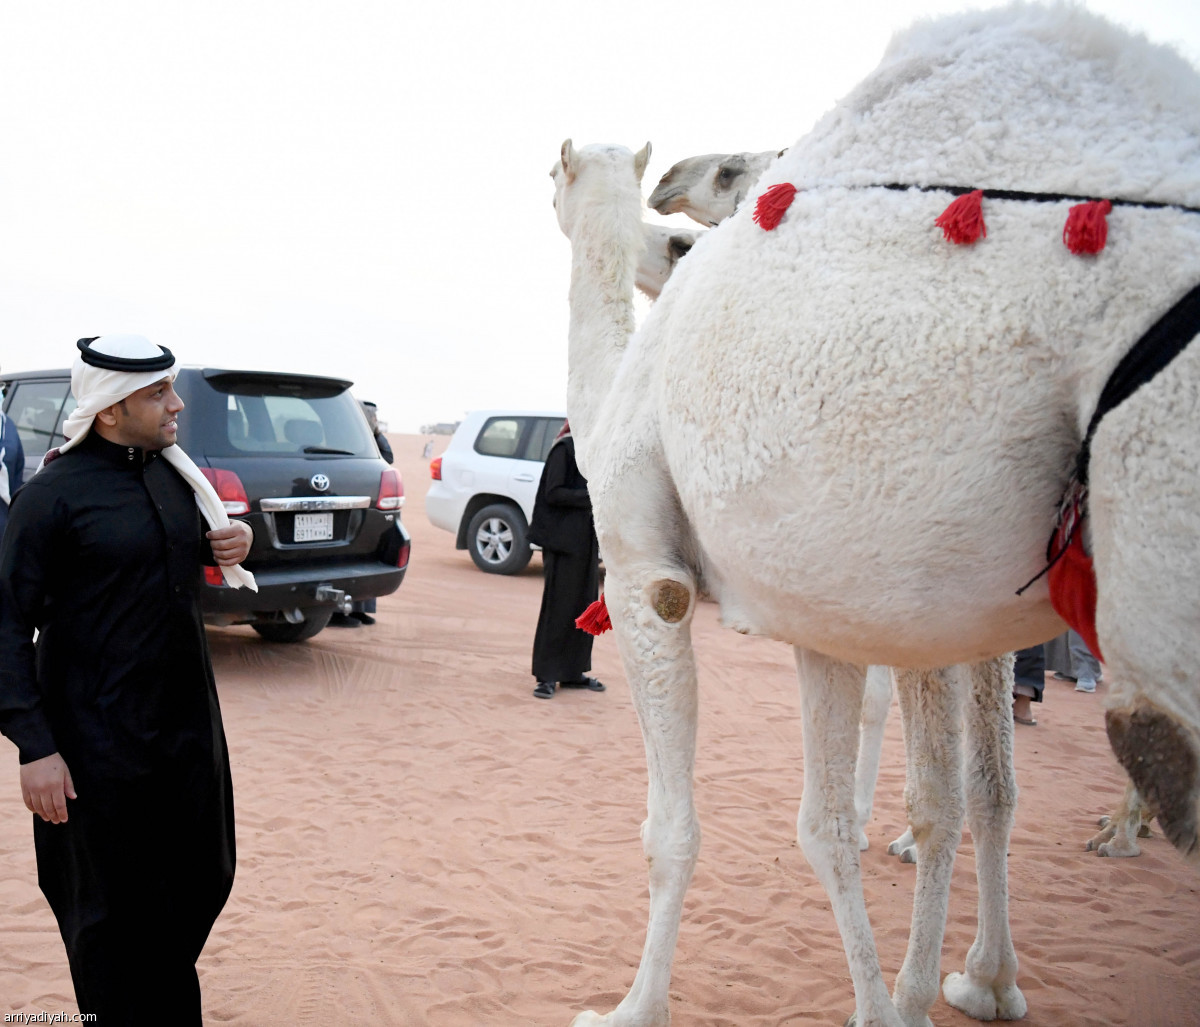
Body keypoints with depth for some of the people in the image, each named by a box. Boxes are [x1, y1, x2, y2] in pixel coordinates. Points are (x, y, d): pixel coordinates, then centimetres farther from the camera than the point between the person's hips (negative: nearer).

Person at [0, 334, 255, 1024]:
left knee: (202, 884, 17)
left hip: (189, 725, 7)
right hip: (99, 743, -6)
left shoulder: (175, 474, 6)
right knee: (113, 909, 8)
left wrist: (229, 550, -1)